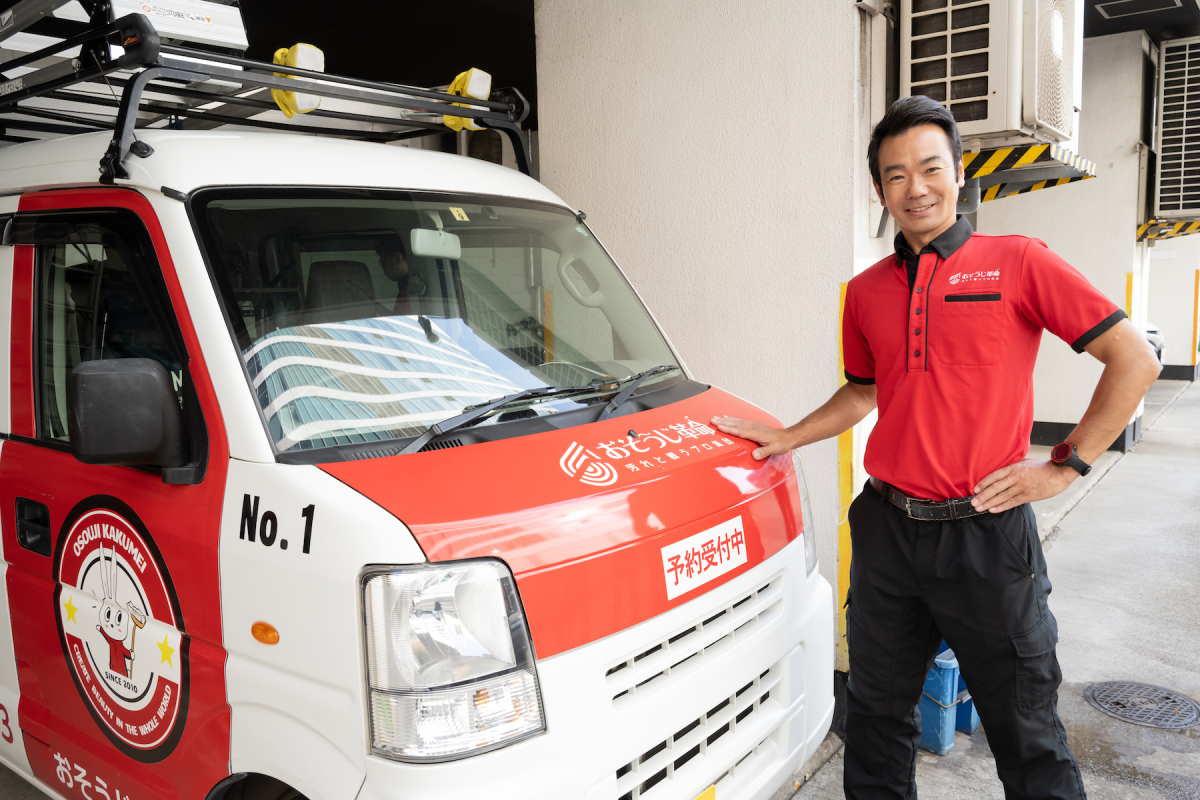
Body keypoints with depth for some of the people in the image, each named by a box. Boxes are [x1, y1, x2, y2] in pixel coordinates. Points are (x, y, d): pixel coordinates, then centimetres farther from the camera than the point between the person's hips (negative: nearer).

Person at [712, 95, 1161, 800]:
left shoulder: (1016, 263, -5)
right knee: (878, 714, 17)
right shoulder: (866, 292, 8)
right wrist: (784, 438, 14)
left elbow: (1136, 360, -5)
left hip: (987, 533, -4)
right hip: (888, 527, 4)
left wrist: (1066, 465, -9)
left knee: (1026, 731, 9)